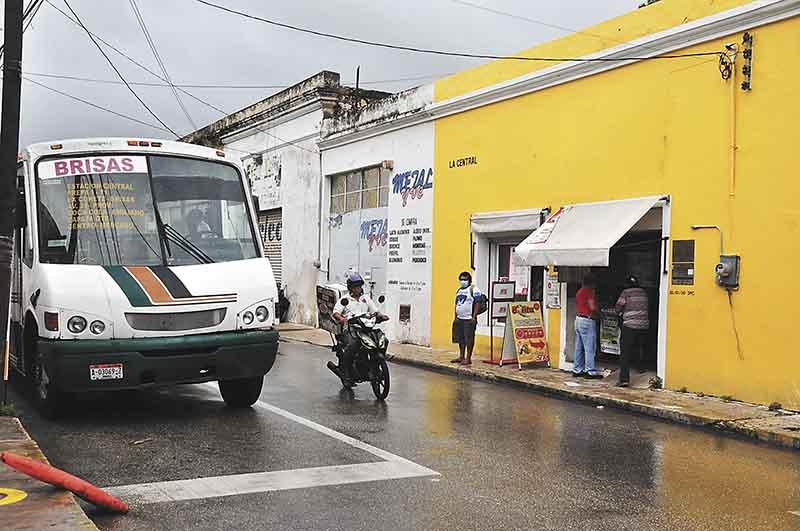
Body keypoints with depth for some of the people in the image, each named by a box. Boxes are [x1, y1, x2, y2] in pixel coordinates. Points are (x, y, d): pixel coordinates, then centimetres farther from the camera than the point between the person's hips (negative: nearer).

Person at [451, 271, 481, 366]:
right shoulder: (459, 290, 18)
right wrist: (455, 317, 17)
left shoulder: (473, 290, -7)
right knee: (460, 339, 12)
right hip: (459, 319, 8)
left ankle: (468, 358, 0)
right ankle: (461, 357, 21)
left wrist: (474, 317, -17)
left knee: (469, 339, -4)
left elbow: (477, 304, -11)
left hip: (469, 319, -8)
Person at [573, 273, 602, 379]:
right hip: (587, 320, -9)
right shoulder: (589, 292, -12)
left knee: (579, 347, 11)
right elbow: (592, 307, -18)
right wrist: (599, 313, -1)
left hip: (578, 319, 9)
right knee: (590, 347, -6)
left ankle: (577, 370, 13)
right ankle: (590, 371, -7)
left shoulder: (579, 291, 16)